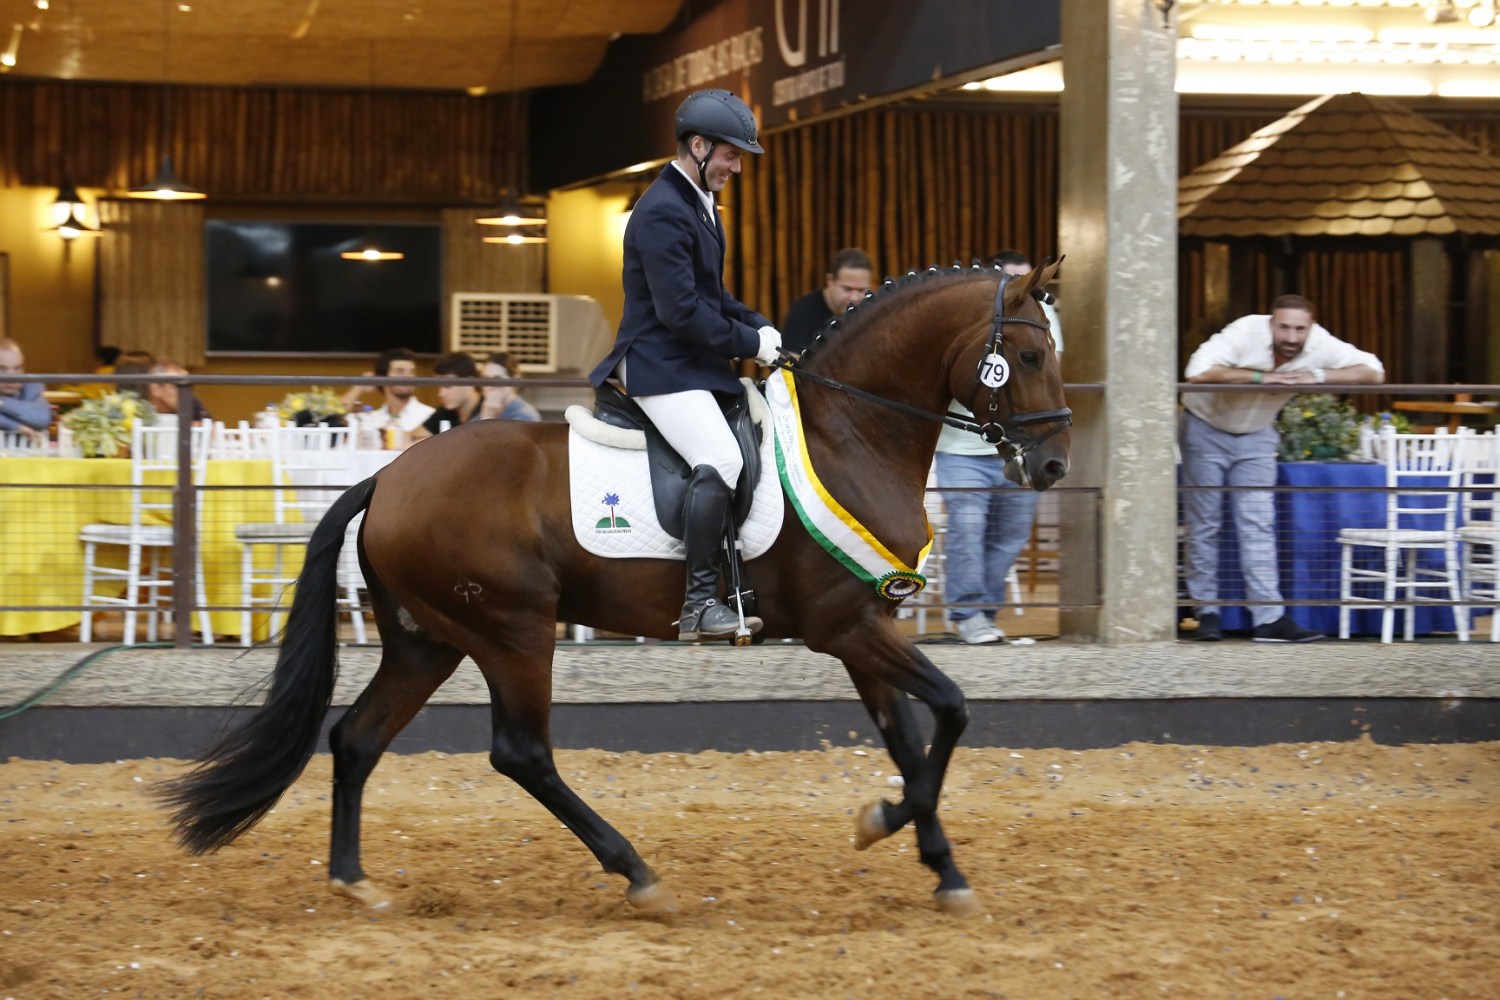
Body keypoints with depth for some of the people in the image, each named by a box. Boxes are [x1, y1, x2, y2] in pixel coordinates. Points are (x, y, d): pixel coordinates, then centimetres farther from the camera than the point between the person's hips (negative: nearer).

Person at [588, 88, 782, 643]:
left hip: (696, 363, 11)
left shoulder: (699, 205, 17)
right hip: (662, 367, -11)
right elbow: (680, 311, -22)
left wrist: (758, 325, 8)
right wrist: (751, 343, -13)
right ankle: (699, 605, -24)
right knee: (720, 460, -26)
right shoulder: (662, 212, -16)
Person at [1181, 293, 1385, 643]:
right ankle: (1206, 612, 10)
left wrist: (1317, 376, -33)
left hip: (1256, 435, 3)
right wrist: (1261, 377, -43)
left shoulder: (1318, 344, -19)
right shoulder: (1246, 333, -31)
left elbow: (1373, 371, -22)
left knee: (1258, 523, -5)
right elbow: (1197, 371, -44)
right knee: (1204, 522, 0)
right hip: (1206, 428, -3)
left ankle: (1269, 618, -8)